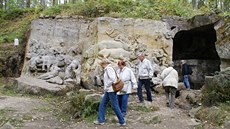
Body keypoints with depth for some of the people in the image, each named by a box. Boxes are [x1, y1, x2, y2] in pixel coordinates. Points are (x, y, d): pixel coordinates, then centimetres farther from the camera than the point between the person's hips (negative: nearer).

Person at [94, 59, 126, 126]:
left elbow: (112, 79, -24)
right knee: (102, 104, 13)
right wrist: (105, 89, 14)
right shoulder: (107, 69, 16)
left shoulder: (109, 68, -13)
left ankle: (122, 121, 6)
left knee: (115, 106, -4)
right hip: (108, 91, 10)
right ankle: (101, 120, 20)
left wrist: (106, 87, -15)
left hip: (111, 90, -10)